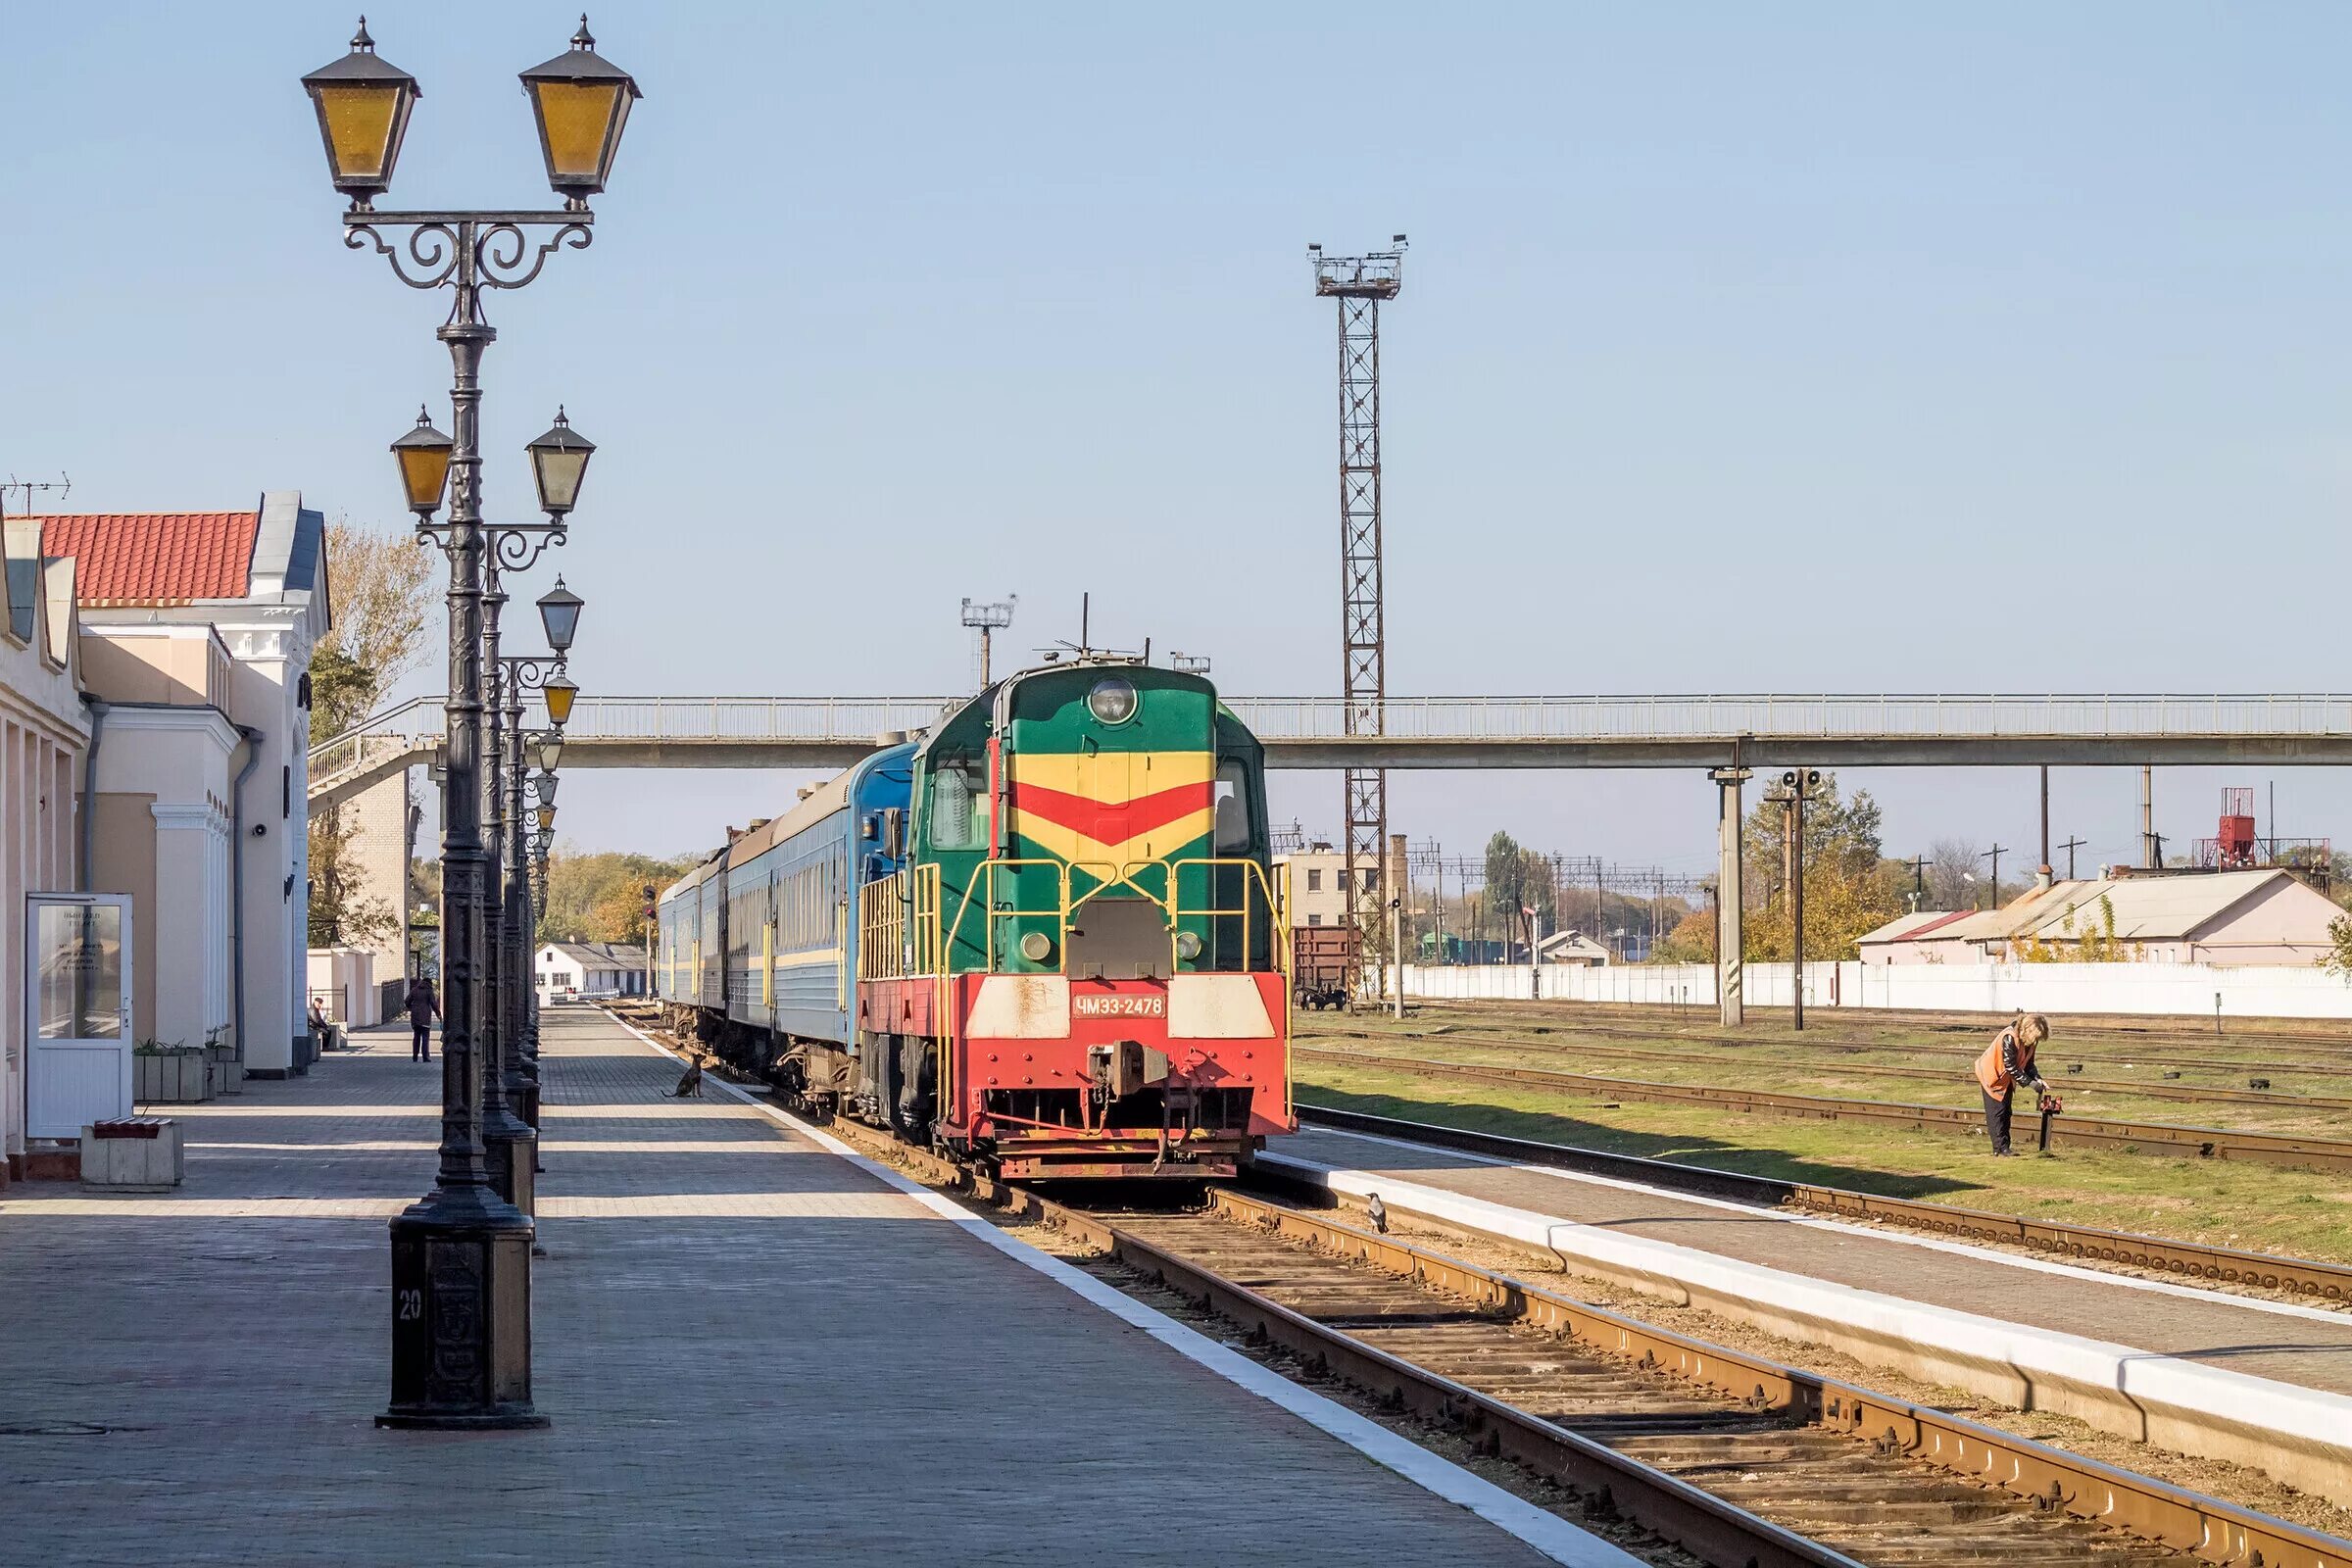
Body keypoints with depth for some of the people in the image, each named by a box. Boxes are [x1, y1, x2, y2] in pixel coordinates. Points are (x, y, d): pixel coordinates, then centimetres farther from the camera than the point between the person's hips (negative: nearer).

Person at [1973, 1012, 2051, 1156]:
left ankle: (2004, 1147, 9)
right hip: (1992, 1076, -8)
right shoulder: (2009, 1038, -33)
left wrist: (2038, 1080, -13)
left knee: (2006, 1113, 7)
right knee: (1996, 1112, -9)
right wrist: (2029, 1083, -27)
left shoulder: (2030, 1041, -7)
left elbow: (2028, 1064, 3)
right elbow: (2010, 1066, -30)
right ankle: (2000, 1147, -9)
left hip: (2006, 1078, 8)